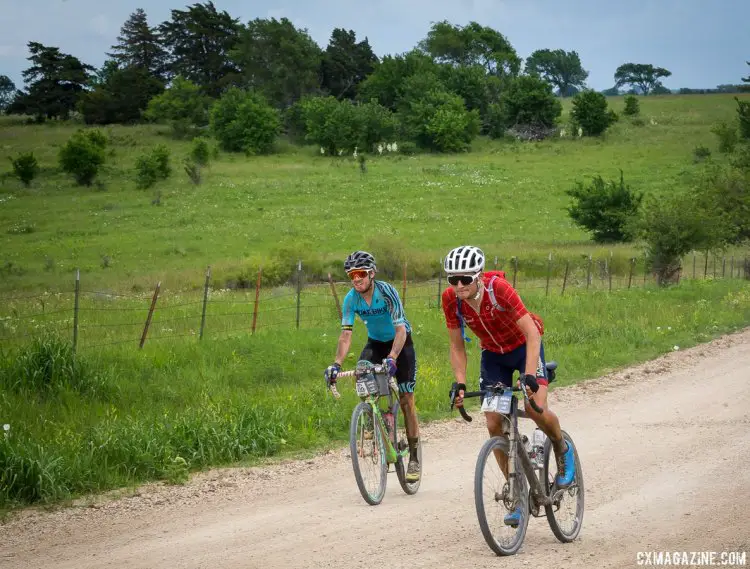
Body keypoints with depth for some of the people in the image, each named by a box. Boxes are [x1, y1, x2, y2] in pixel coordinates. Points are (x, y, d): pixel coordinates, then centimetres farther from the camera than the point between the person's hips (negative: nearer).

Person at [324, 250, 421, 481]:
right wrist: (336, 363, -38)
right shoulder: (351, 298, -18)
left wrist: (392, 358, -51)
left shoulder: (387, 292, -29)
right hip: (375, 342, 3)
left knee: (406, 400, -7)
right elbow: (346, 334, -22)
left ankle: (414, 457, 2)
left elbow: (401, 329, -36)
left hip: (400, 342, -3)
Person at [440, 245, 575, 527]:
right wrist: (460, 384, -20)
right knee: (494, 424, -6)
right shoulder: (451, 299, -21)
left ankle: (562, 450, 9)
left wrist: (529, 376, -43)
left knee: (535, 408, -25)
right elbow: (457, 346, -8)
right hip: (493, 354, 4)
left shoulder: (499, 289, -33)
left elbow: (532, 335, -33)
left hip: (524, 347, -4)